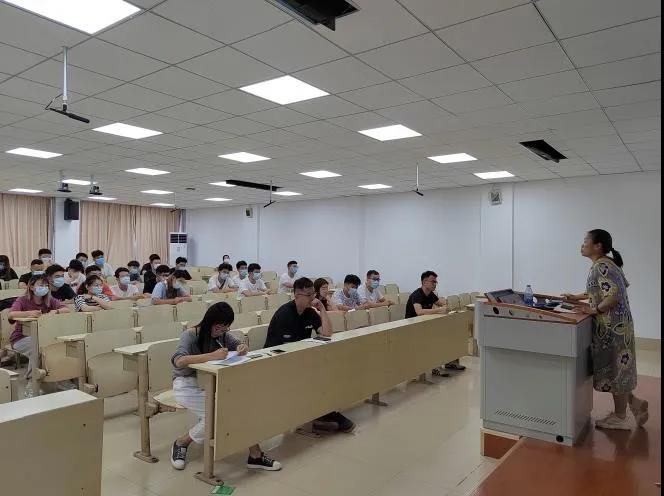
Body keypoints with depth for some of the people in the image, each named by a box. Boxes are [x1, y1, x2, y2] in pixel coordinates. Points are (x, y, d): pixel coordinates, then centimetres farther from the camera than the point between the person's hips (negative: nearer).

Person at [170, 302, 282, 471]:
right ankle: (181, 443, 0)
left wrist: (243, 348, -18)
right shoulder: (190, 335, -17)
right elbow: (178, 361, -33)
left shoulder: (222, 335, 2)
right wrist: (212, 356, -44)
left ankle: (255, 456, -15)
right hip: (187, 385, -5)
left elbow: (240, 345, 9)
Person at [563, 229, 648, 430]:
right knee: (613, 369, 19)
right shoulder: (604, 264, 10)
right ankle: (634, 403, 30)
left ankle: (619, 418, 17)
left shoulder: (602, 267, -20)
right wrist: (576, 297, 21)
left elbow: (613, 296, -30)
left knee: (614, 369, 3)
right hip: (612, 326, 9)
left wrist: (593, 310, -21)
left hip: (613, 327, -9)